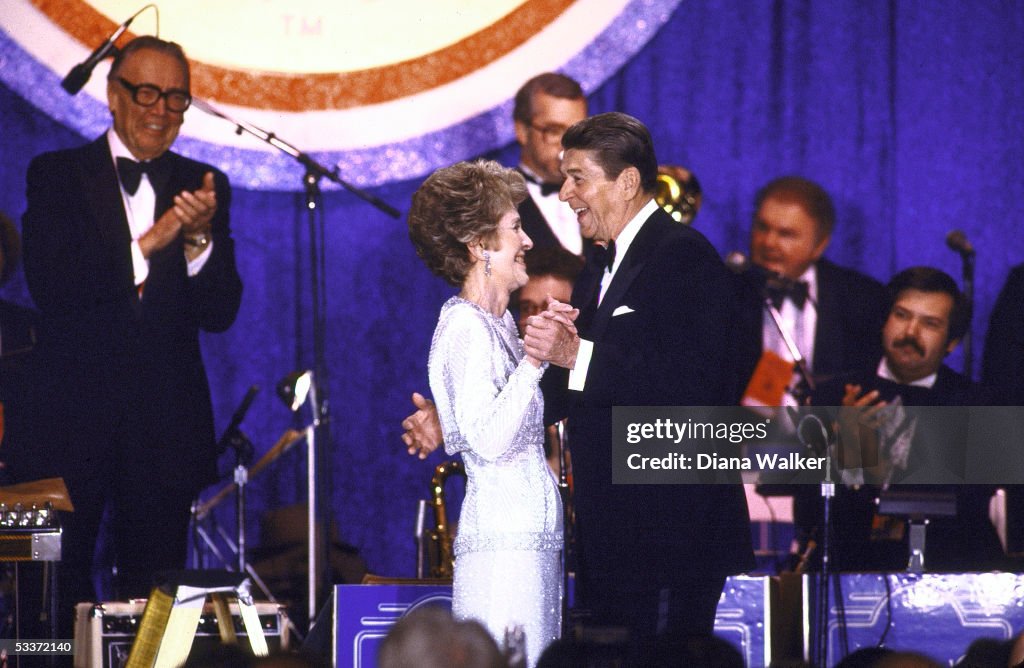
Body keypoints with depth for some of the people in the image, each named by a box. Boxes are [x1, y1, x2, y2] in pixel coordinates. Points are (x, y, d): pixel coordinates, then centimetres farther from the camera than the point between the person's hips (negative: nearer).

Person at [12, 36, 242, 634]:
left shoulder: (202, 189, 9)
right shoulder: (57, 176, 1)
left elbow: (220, 314, 1)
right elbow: (49, 287, -12)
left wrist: (199, 239, -17)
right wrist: (147, 245, -21)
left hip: (164, 426, 2)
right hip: (73, 421, -2)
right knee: (59, 599, 0)